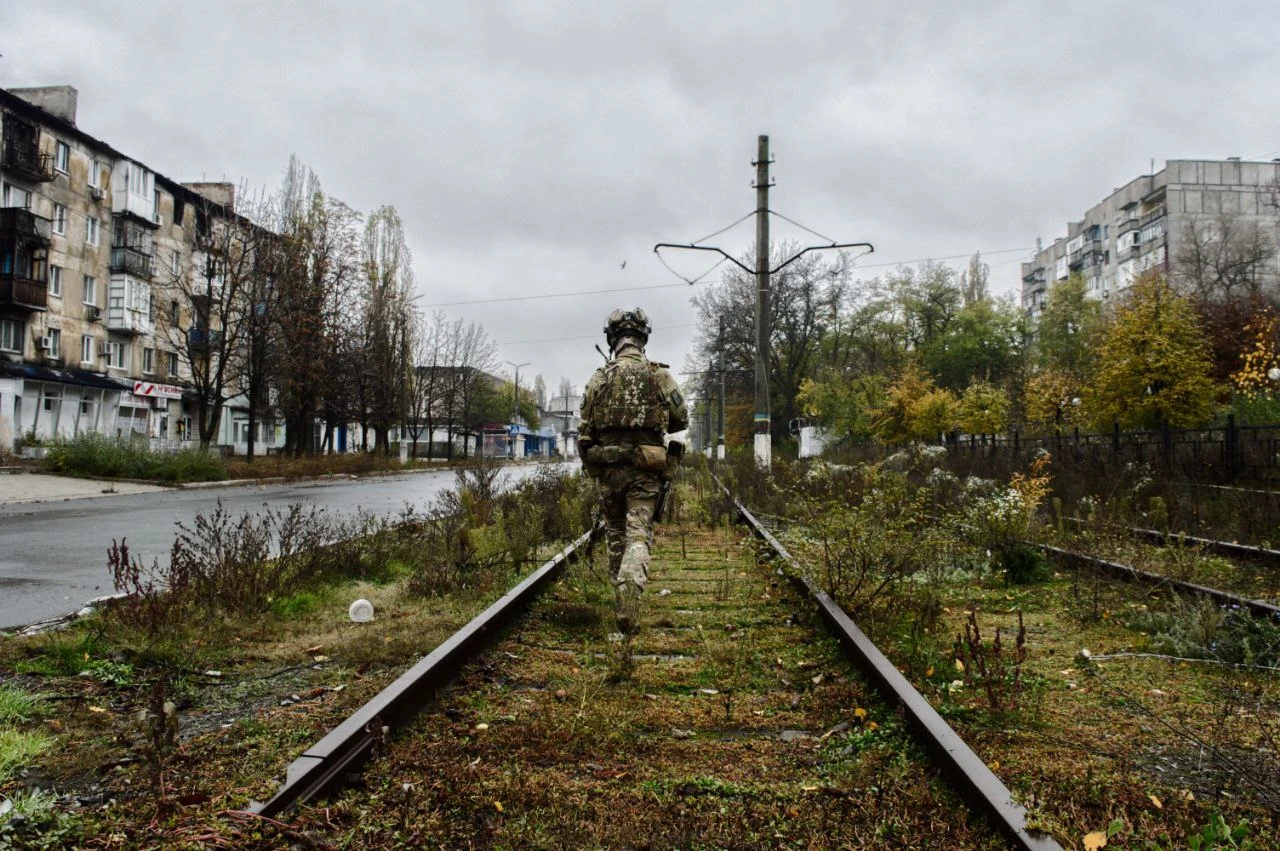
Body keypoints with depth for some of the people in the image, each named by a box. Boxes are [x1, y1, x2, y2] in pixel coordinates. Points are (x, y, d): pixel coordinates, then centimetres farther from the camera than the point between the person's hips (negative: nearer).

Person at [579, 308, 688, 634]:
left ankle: (621, 597, 28)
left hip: (608, 467, 2)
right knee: (638, 535, -5)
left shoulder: (598, 379, 2)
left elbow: (585, 430, 5)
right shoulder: (659, 375, -3)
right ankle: (630, 591, -27)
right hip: (644, 468, -2)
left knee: (615, 534, 18)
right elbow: (681, 420, 5)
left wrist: (591, 465, 19)